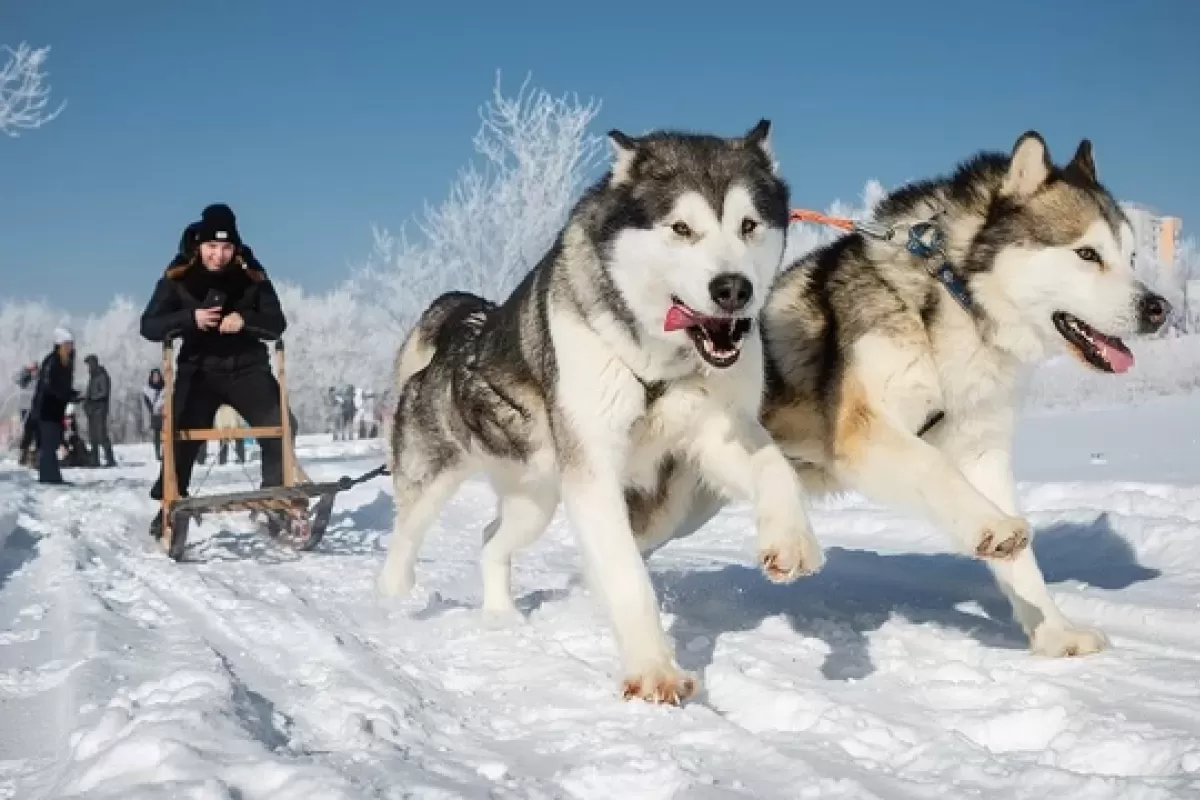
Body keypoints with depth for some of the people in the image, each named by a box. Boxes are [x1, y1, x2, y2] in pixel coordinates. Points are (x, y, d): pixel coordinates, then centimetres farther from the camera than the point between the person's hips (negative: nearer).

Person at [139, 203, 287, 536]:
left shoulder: (252, 277, -5)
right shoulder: (177, 278, -7)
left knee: (278, 430, -10)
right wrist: (190, 318, -27)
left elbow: (277, 324, -5)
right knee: (181, 439, -6)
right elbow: (149, 326, -10)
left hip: (248, 368, 1)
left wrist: (246, 320, -26)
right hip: (198, 370, -1)